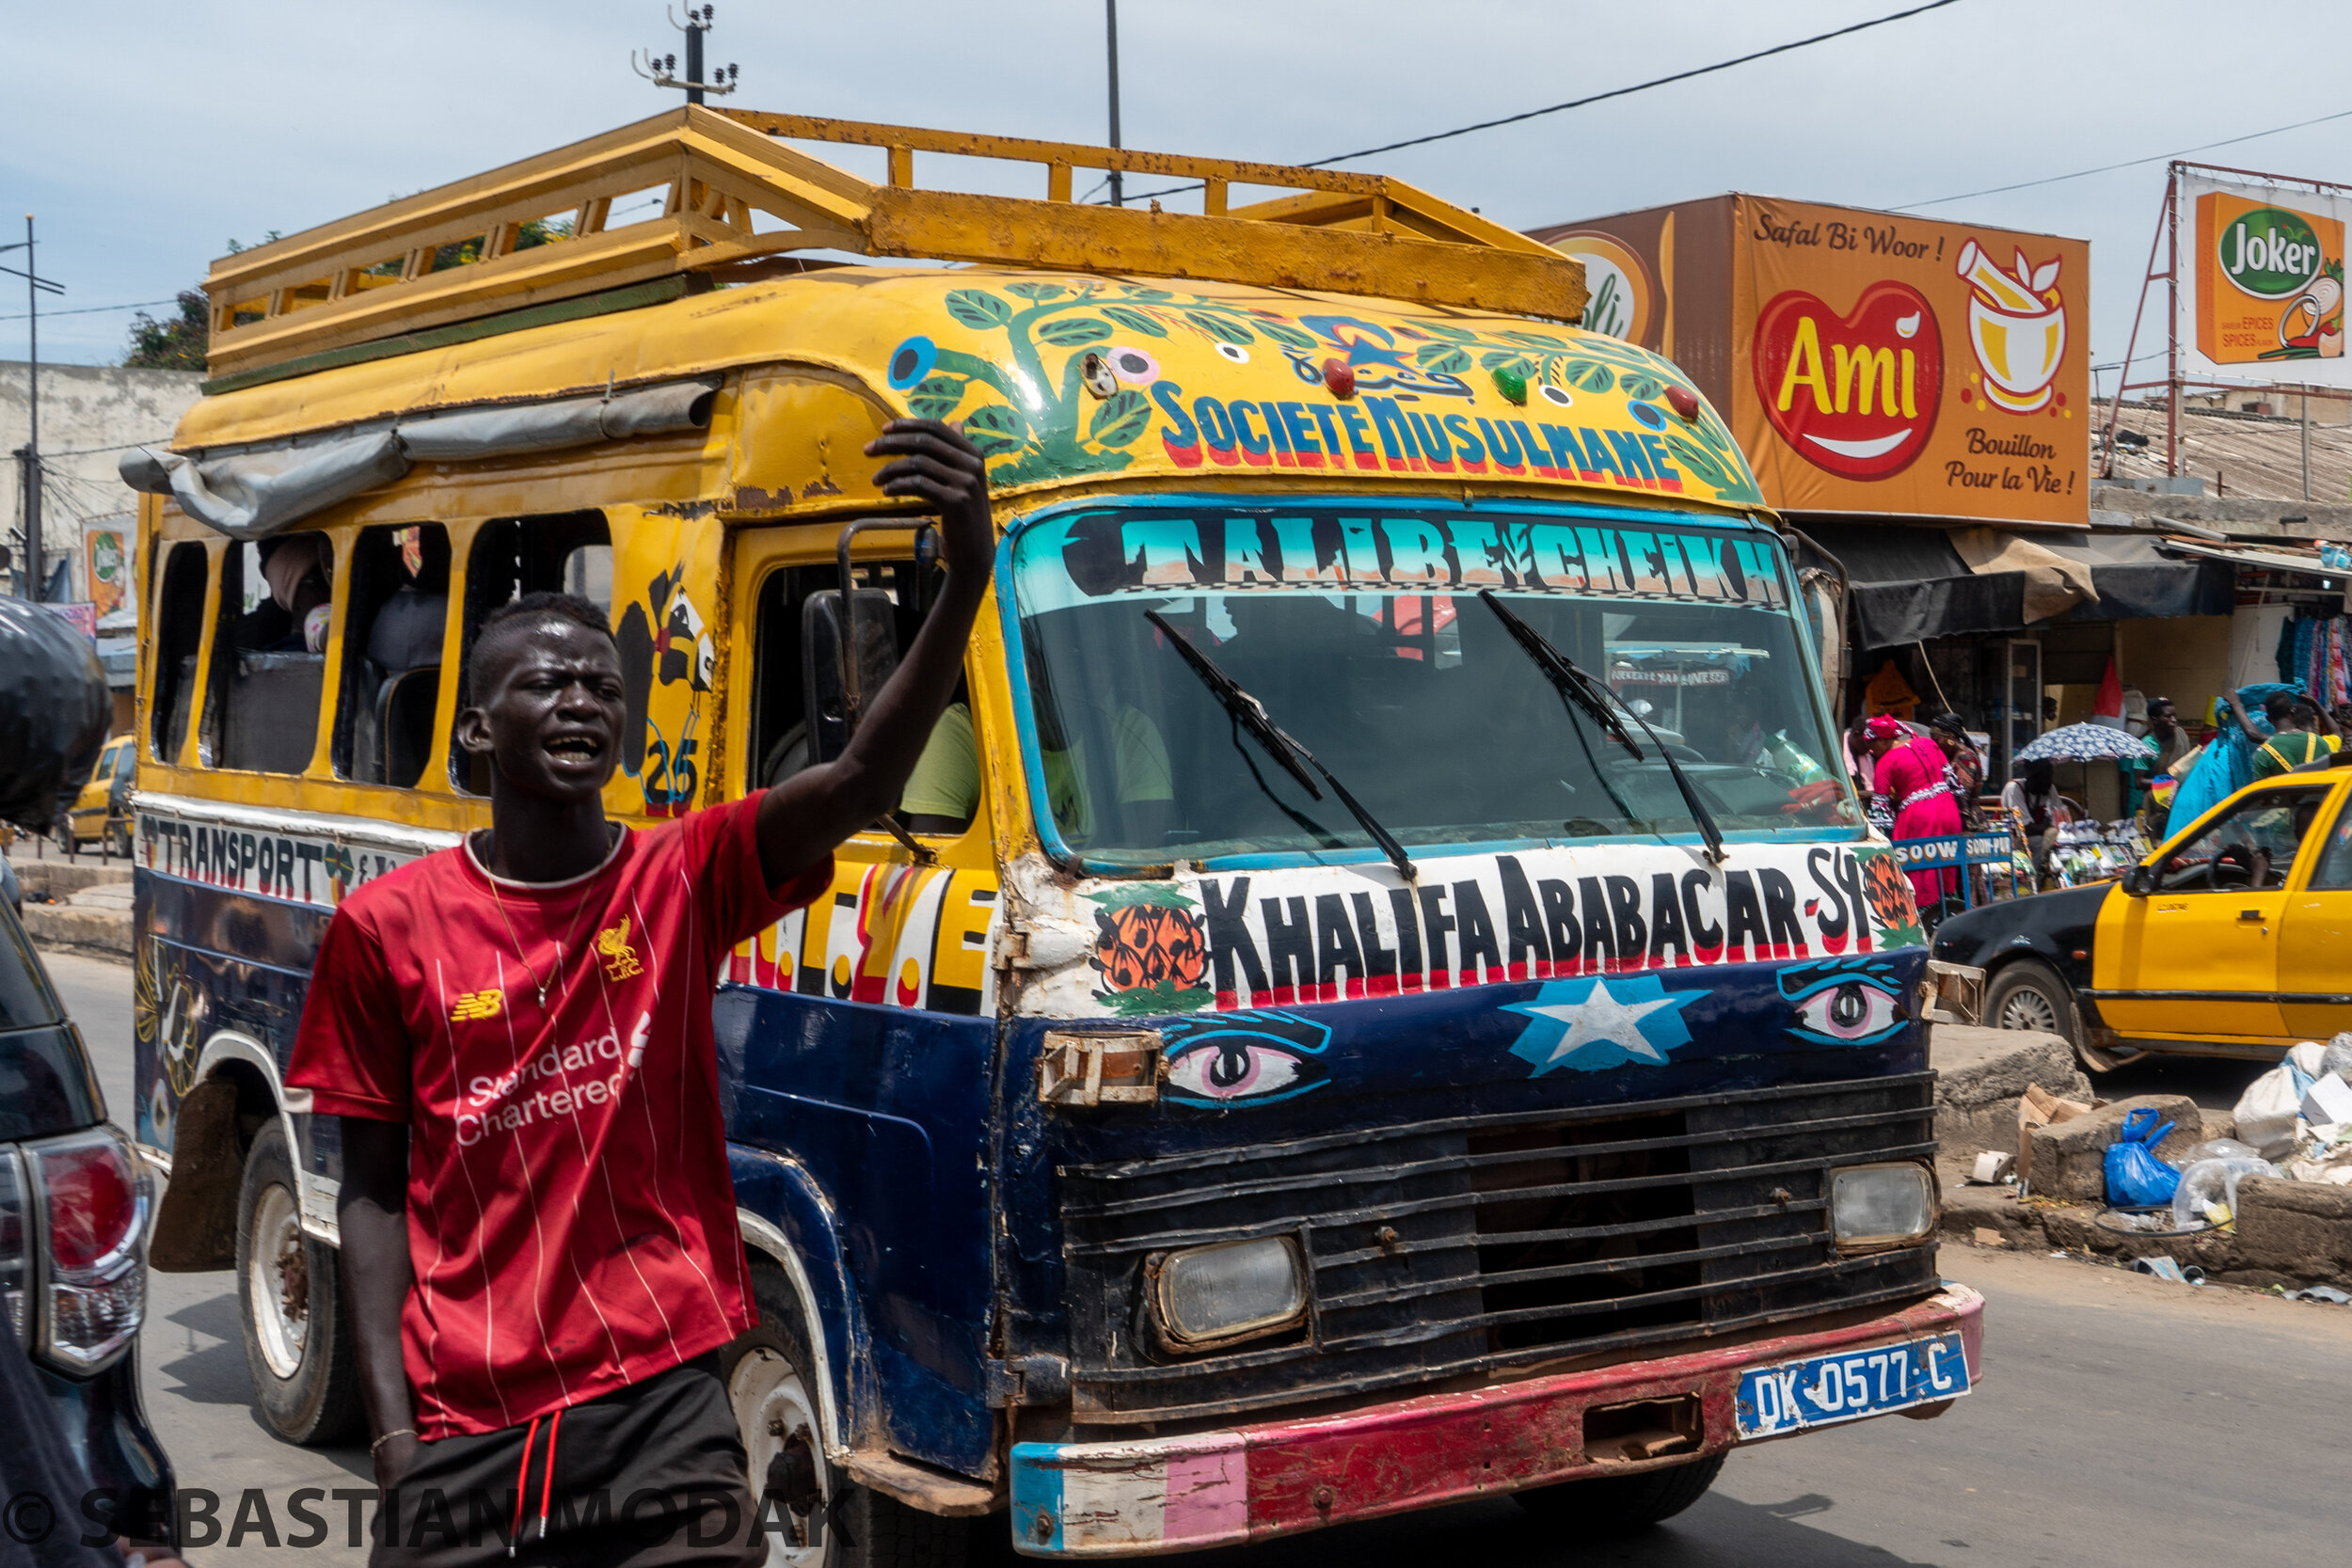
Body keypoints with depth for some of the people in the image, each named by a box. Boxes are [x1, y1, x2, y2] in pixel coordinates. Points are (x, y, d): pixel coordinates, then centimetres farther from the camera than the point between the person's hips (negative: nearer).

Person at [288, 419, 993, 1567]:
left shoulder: (683, 880, 0)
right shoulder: (385, 930, 2)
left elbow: (862, 781, -18)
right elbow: (373, 1191, 6)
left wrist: (965, 581, -34)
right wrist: (392, 1429, -1)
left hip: (666, 1412, 0)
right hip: (460, 1437, 1)